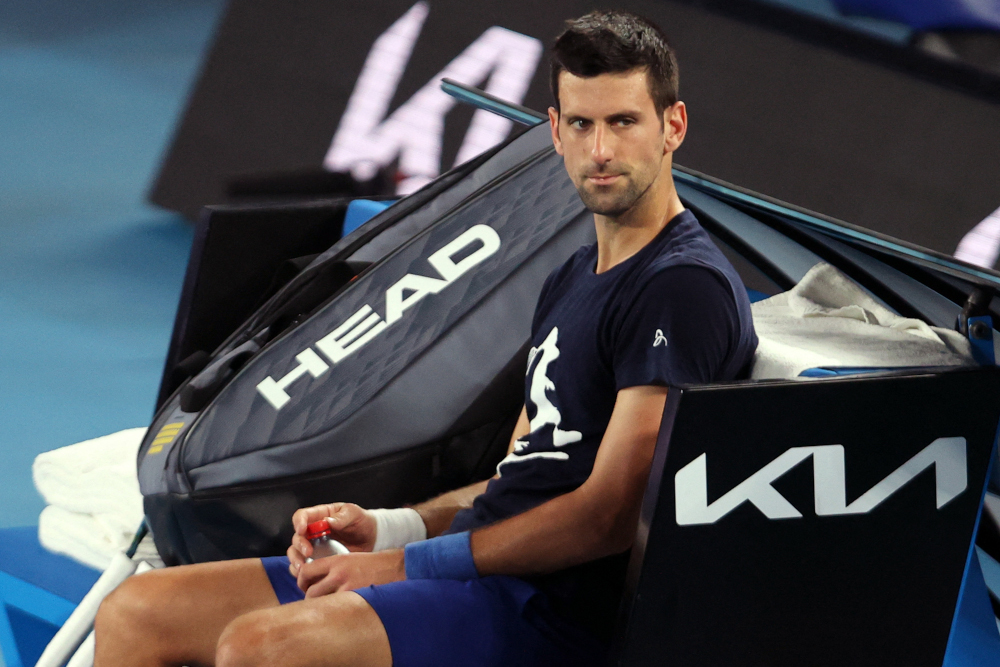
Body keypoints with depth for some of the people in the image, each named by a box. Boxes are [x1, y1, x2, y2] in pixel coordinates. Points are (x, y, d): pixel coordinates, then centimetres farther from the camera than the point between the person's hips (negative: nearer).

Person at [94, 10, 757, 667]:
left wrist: (409, 562, -13)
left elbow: (609, 517, -17)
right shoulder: (571, 280, 22)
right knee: (135, 613, 3)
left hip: (549, 613, -10)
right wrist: (384, 528, 7)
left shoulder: (687, 287, -10)